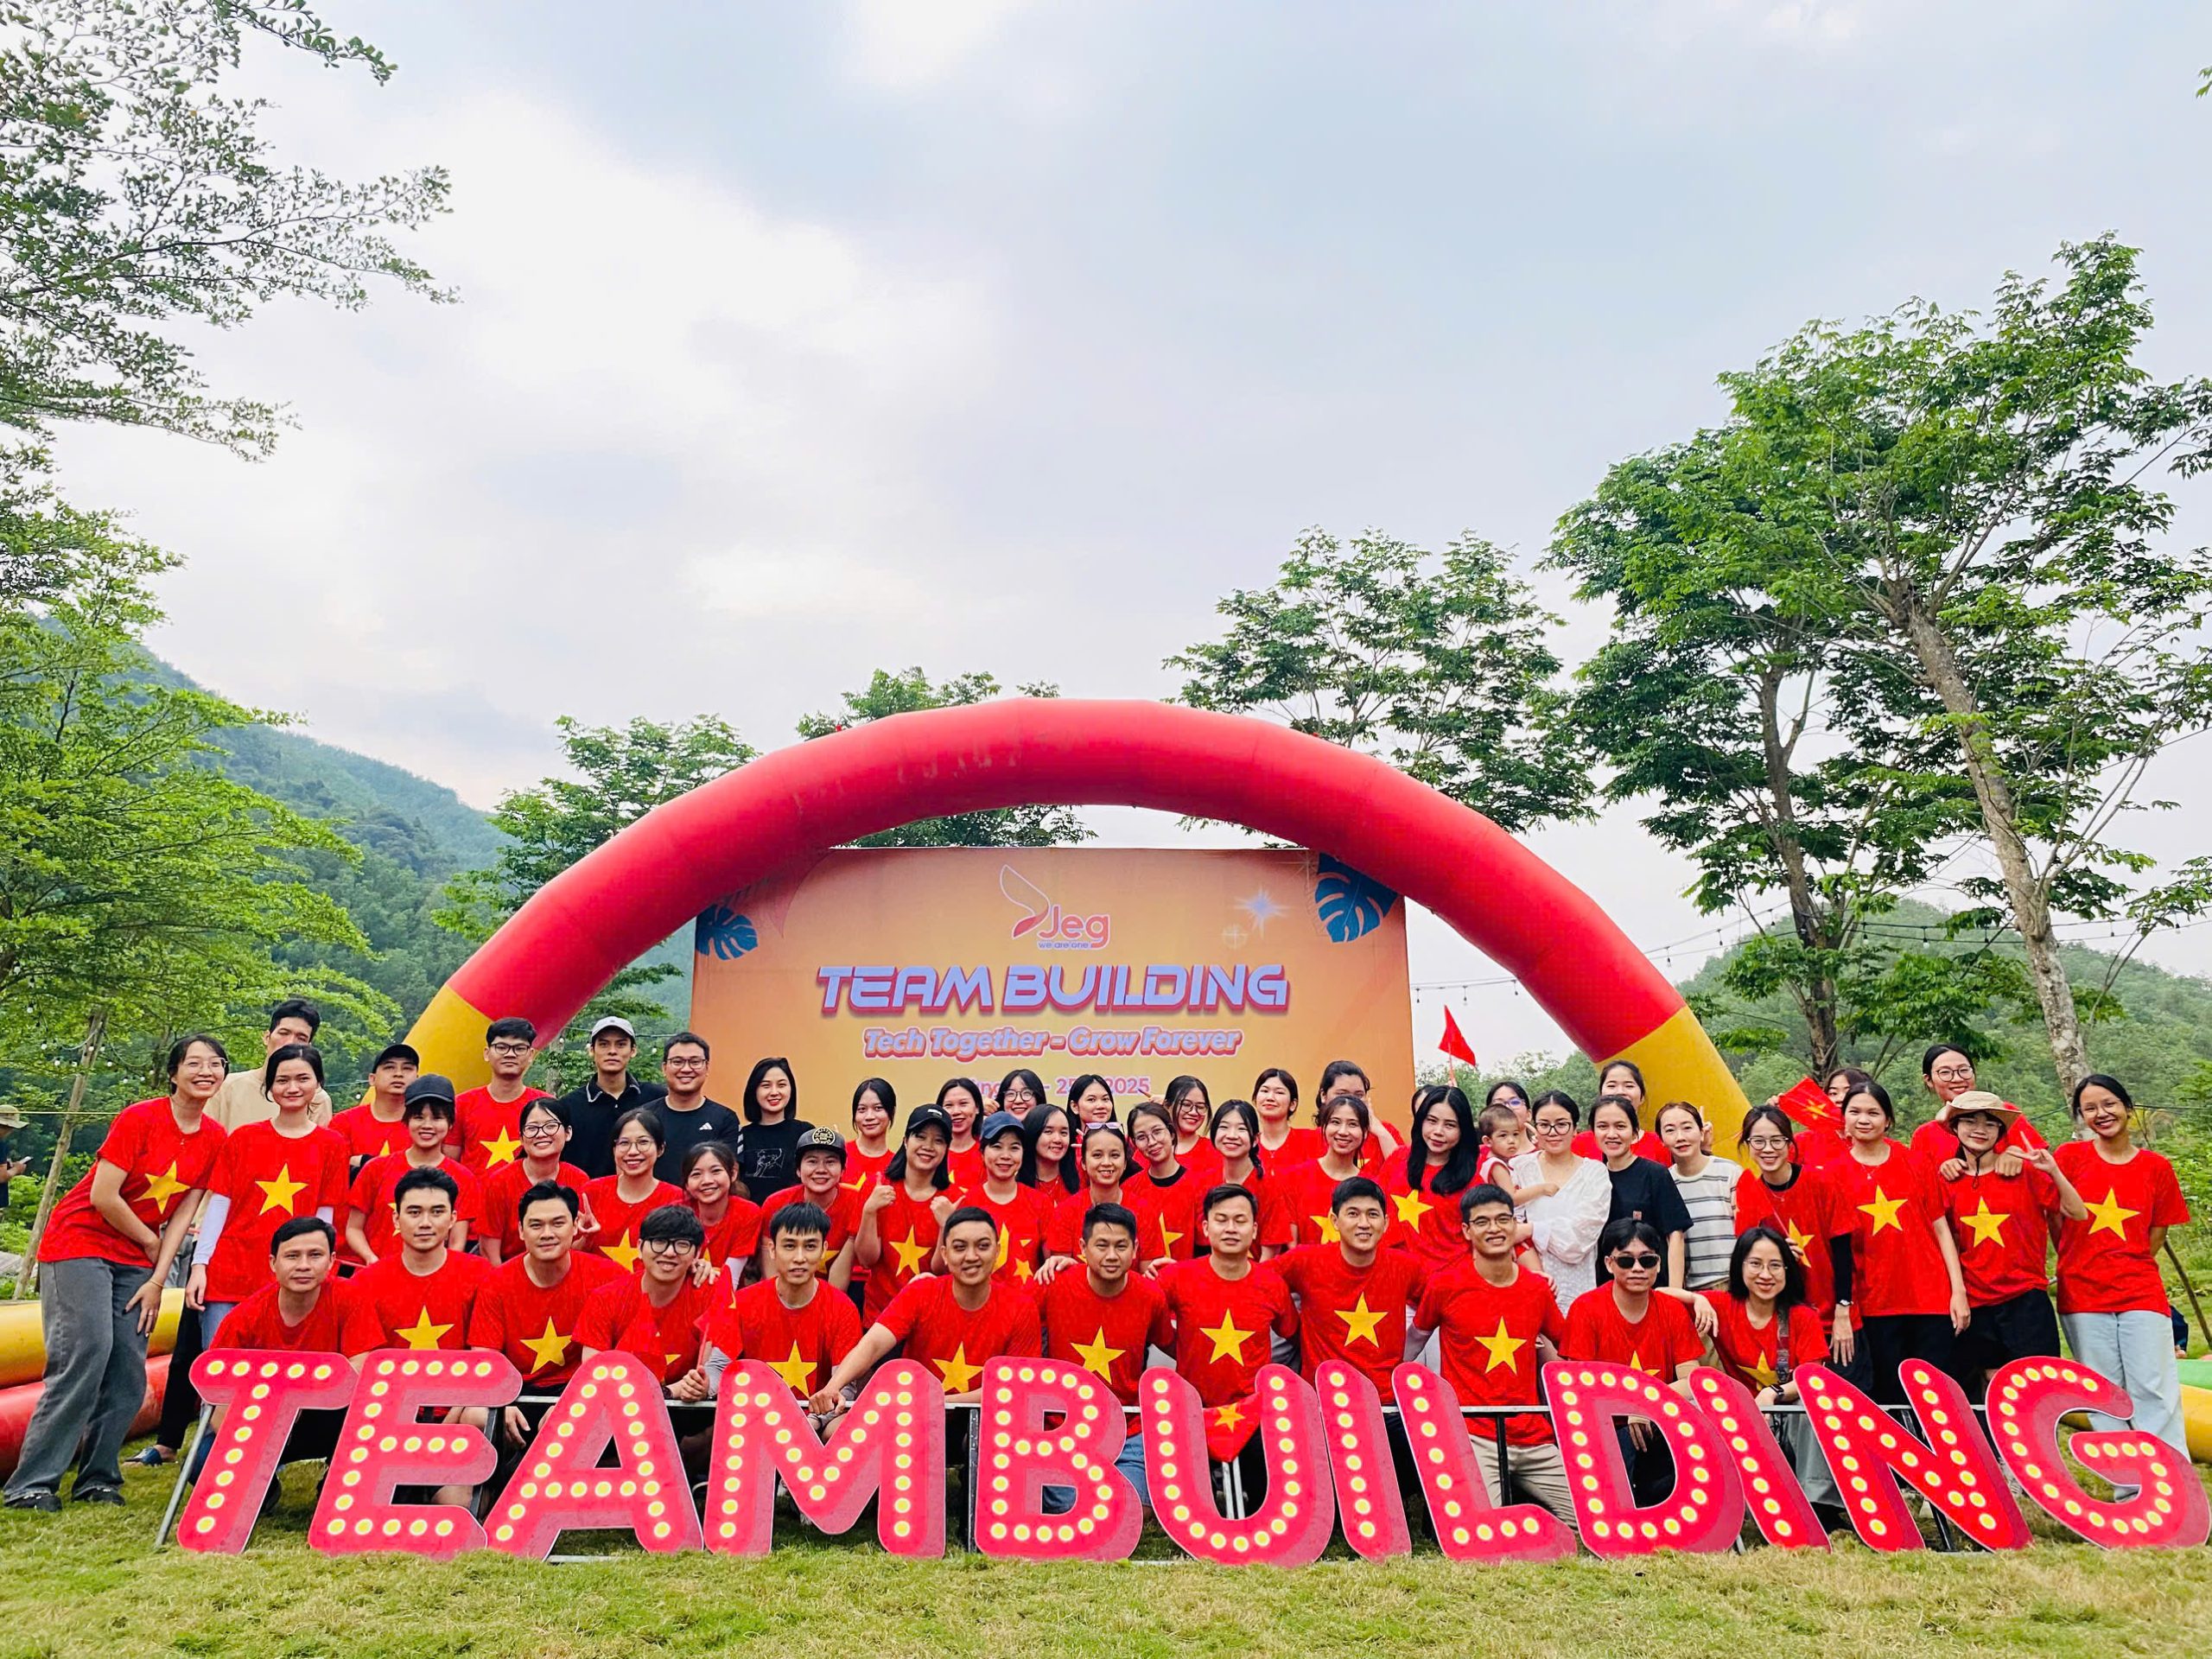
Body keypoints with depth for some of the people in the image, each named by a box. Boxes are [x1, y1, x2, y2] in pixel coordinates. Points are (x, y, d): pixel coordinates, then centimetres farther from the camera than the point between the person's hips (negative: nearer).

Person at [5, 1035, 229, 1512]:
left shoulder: (216, 1140, 0)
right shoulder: (139, 1119, -16)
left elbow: (184, 1212, 2)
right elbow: (103, 1197, -17)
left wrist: (157, 1280, -4)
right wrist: (151, 1243, -6)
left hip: (135, 1260, 5)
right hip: (80, 1242, -5)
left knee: (129, 1373, -1)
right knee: (86, 1353, -17)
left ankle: (98, 1478, 10)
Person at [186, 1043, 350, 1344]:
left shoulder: (331, 1145, 4)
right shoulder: (243, 1138, 7)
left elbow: (323, 1218, 4)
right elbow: (218, 1205, 6)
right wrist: (199, 1264, -1)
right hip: (228, 1275, 1)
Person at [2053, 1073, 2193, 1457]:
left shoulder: (2156, 1168, 3)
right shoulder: (2071, 1156, 0)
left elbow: (2155, 1238, 7)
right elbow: (2054, 1219, 6)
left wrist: (2124, 1265, 1)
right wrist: (2080, 1264, 6)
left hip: (2140, 1293, 0)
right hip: (2083, 1296, 0)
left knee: (2155, 1389, -3)